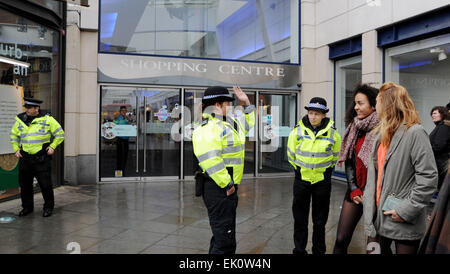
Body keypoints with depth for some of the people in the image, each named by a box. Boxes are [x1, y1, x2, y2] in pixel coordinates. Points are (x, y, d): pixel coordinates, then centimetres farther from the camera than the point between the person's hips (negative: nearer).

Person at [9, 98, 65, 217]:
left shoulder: (47, 119, -5)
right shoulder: (20, 119, 6)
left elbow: (60, 134, 1)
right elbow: (13, 135, 20)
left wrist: (52, 146, -7)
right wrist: (16, 149, 10)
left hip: (42, 158, -4)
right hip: (25, 158, 4)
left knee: (45, 184, 0)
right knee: (24, 184, 12)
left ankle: (48, 207, 16)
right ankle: (27, 207, 28)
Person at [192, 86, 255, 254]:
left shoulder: (228, 123, 16)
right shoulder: (209, 127, -17)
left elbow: (247, 122, 34)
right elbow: (210, 159, -26)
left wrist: (246, 103, 22)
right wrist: (226, 184, -22)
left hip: (228, 186, 11)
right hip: (219, 188, -11)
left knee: (224, 234, 21)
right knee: (224, 238, -6)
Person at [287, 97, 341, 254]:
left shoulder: (333, 134, -6)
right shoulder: (297, 132, -7)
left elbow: (334, 157, 9)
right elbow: (291, 155, 6)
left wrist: (325, 171, 10)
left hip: (322, 181, 0)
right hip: (301, 179, 0)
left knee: (320, 220, 12)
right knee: (300, 219, 8)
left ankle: (319, 250, 27)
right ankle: (299, 250, 22)